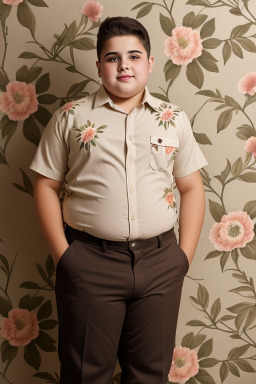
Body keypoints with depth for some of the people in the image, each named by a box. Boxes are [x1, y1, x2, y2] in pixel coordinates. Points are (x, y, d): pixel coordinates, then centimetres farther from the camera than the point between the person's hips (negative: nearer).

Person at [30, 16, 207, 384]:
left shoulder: (174, 119, 7)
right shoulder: (70, 117, 2)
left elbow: (192, 187, 9)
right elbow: (47, 186, 2)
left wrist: (185, 254, 1)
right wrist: (62, 255, -5)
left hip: (159, 262, 2)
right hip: (89, 263, -1)